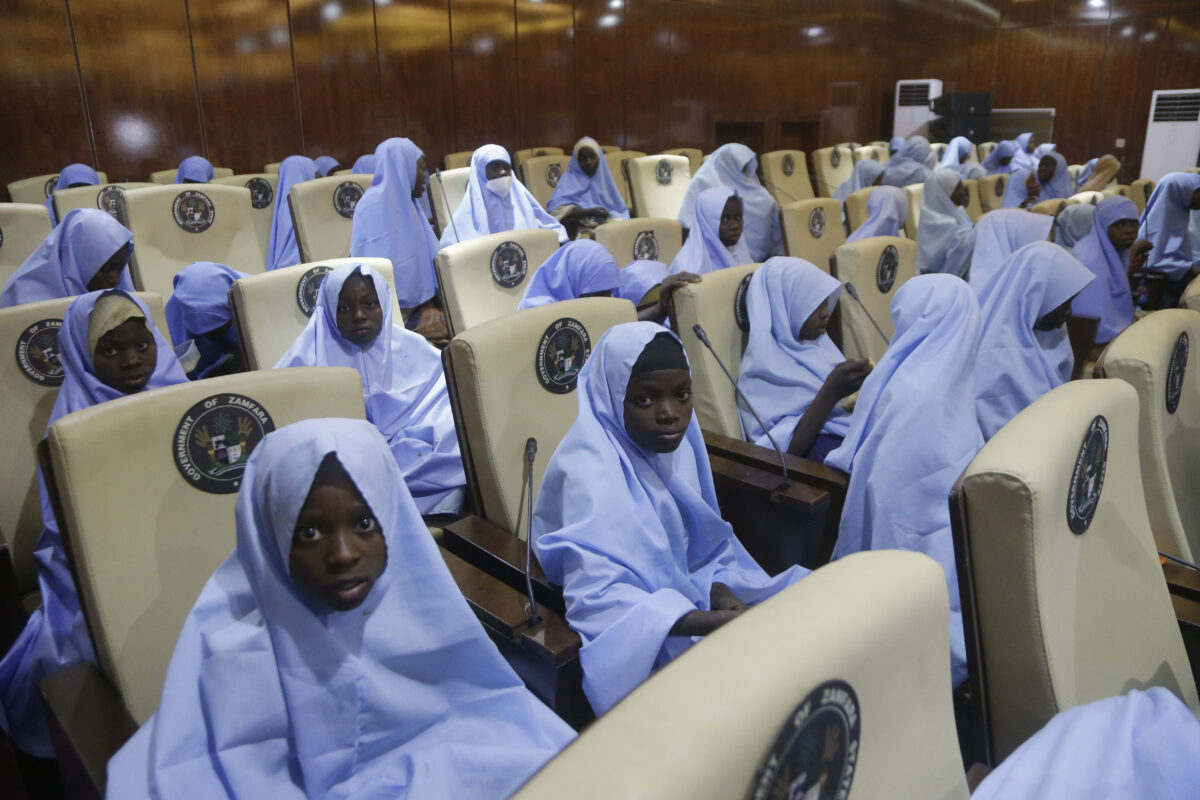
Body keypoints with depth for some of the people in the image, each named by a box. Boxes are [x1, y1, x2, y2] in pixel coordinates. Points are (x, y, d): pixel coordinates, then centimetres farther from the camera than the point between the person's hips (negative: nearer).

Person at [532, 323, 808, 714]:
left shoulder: (675, 442, -1)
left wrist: (720, 592, -12)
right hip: (635, 637, -8)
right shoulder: (589, 472, -24)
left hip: (683, 596, 8)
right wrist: (716, 623, -40)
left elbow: (700, 544, 8)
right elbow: (598, 600, -33)